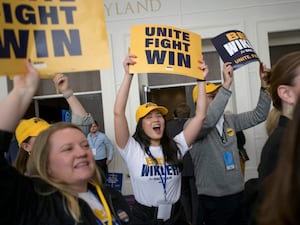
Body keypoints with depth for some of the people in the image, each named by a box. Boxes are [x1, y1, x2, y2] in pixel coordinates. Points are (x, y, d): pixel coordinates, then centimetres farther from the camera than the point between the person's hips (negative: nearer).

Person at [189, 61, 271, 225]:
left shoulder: (230, 120, 8)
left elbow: (259, 115, 7)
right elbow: (208, 121, -33)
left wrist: (264, 84, -5)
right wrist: (227, 85, -34)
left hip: (238, 194, 6)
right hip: (212, 199, -6)